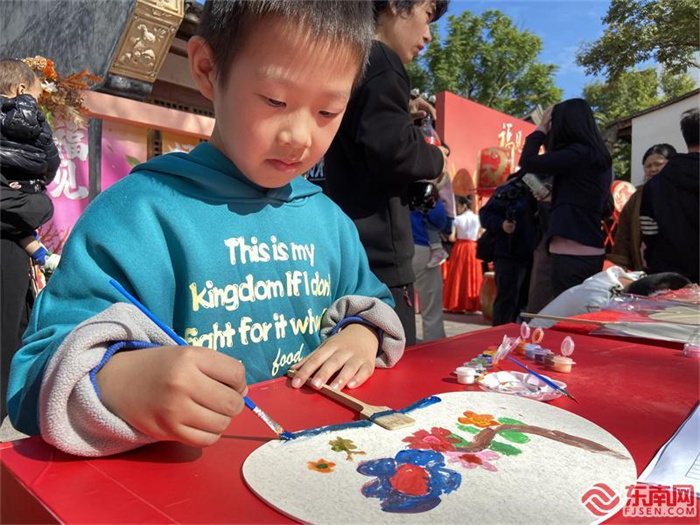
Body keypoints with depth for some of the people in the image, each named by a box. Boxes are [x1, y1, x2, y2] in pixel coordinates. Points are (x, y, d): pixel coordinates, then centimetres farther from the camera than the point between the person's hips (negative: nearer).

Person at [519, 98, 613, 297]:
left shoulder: (578, 153, -11)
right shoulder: (599, 157, 17)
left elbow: (528, 163, -10)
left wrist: (542, 127, 5)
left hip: (573, 253, -9)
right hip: (590, 252, 9)